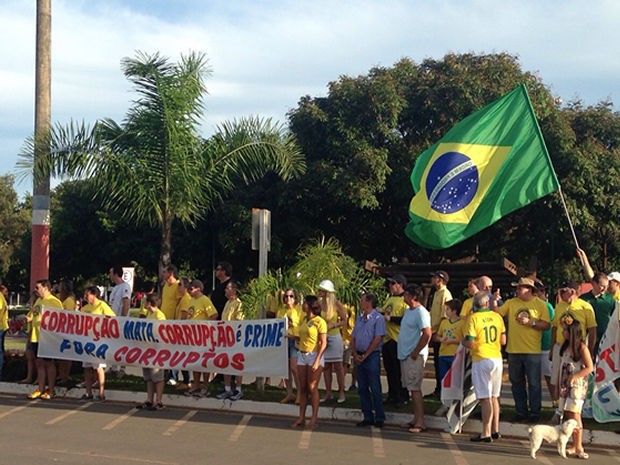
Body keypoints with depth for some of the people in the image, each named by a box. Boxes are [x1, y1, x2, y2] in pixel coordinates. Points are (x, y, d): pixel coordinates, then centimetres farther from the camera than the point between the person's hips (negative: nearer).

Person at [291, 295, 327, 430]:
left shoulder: (319, 322, -10)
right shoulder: (305, 320, 11)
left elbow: (323, 343, -14)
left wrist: (317, 361, -19)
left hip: (314, 355, -7)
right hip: (302, 355, 7)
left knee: (312, 387, -4)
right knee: (302, 388, 7)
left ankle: (314, 418, 3)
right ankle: (301, 417, 11)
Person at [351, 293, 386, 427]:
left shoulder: (378, 318, -7)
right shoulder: (359, 318, 16)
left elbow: (378, 339, -13)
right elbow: (353, 338, 15)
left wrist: (365, 355, -12)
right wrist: (355, 354, 0)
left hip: (372, 356, -7)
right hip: (359, 357, 7)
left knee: (375, 389, -5)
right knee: (362, 389, 8)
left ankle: (379, 418, 1)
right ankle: (367, 417, 15)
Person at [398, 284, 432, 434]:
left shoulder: (421, 312, -14)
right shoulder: (408, 311, 16)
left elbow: (427, 334, -21)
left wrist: (415, 353, -18)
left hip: (415, 356, -9)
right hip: (405, 355, 10)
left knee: (415, 388, -8)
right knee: (412, 388, 13)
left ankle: (420, 422, -5)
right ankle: (416, 419, 19)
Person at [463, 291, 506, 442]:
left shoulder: (473, 318, -11)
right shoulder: (497, 316, 3)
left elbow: (470, 343, -16)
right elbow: (503, 341, 7)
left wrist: (462, 341, 5)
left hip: (481, 360, -5)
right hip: (497, 359, 5)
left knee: (485, 398, -5)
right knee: (494, 397, 15)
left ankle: (486, 433, -6)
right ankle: (495, 430, 20)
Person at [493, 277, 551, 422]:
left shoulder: (540, 304, -1)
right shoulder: (511, 303, 6)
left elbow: (546, 325, -5)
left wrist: (531, 323, -16)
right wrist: (494, 302, -16)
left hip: (532, 351, -4)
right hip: (513, 350, 4)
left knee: (534, 383, 3)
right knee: (516, 382, 12)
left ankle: (535, 412, 13)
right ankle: (521, 411, 24)